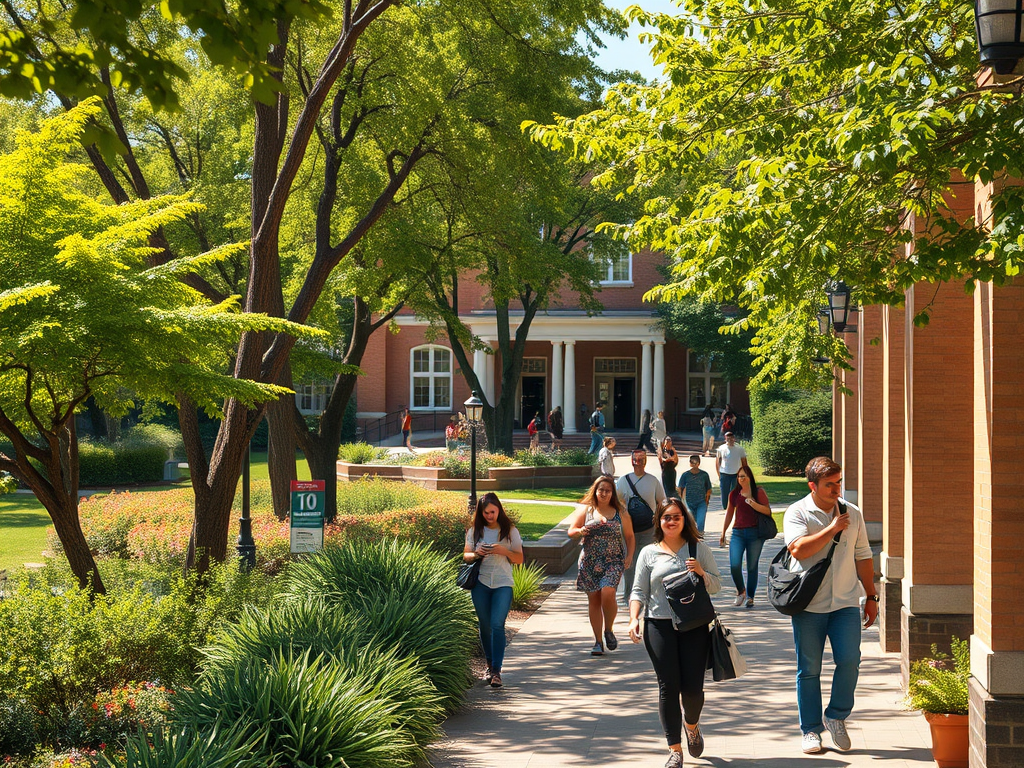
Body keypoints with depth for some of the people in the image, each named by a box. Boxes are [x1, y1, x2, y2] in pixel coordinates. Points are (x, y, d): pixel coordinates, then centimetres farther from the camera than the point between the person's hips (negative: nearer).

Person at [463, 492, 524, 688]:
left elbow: (519, 559, 5)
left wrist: (504, 551, -13)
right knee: (485, 626, 7)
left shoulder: (510, 531, 5)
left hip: (503, 584, -2)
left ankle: (497, 671, -15)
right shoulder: (474, 531, 9)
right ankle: (490, 666, 25)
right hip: (481, 584, 2)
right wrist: (476, 554, -11)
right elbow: (465, 556, 11)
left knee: (497, 625, -14)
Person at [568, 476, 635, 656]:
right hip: (589, 561, 2)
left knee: (607, 593, -22)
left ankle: (608, 631, 3)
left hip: (613, 561, -1)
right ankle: (598, 641, 13)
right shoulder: (586, 510, 6)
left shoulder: (620, 513, 6)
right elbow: (571, 530, 8)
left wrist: (629, 556, -1)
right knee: (594, 600, 3)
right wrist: (581, 531, -14)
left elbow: (630, 537, 13)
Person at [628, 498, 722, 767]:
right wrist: (634, 619, -6)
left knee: (692, 687, -2)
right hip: (659, 625, 0)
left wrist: (702, 573, -11)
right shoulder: (649, 553, 9)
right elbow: (639, 591, 9)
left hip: (694, 625, 0)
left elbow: (717, 585, 9)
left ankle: (692, 725, 33)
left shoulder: (698, 549, 8)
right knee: (668, 687, -3)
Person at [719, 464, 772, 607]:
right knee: (734, 566, -13)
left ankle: (750, 597, 14)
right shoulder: (734, 494, 9)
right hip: (738, 533, 2)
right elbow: (729, 514, 19)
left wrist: (754, 505, -19)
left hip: (755, 533, -2)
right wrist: (723, 534, 22)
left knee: (752, 567, 2)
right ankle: (741, 591, 11)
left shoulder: (759, 492, 2)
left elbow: (768, 511, -3)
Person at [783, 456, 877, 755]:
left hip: (845, 602, 3)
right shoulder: (797, 513, -4)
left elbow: (862, 557, 15)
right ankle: (811, 730, 16)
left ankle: (835, 716, 12)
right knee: (808, 669, 4)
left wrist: (871, 597, 14)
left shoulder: (852, 513, 9)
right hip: (809, 605, -2)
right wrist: (832, 529, -16)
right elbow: (798, 549, -21)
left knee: (849, 660, -10)